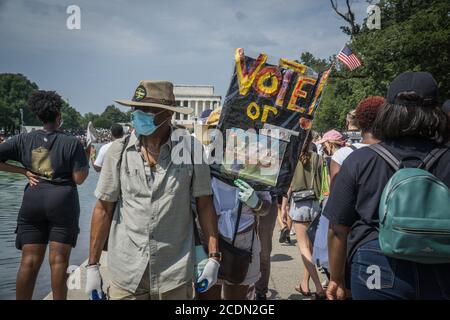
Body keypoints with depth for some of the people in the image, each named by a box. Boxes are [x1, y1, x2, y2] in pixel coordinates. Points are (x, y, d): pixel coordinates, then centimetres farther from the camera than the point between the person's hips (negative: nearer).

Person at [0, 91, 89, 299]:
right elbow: (79, 178, -6)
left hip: (32, 202, 3)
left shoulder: (24, 140, 4)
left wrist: (23, 171, 5)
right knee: (58, 259, 2)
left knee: (30, 261, 8)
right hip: (63, 201, -3)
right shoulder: (71, 143, -5)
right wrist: (86, 161, 10)